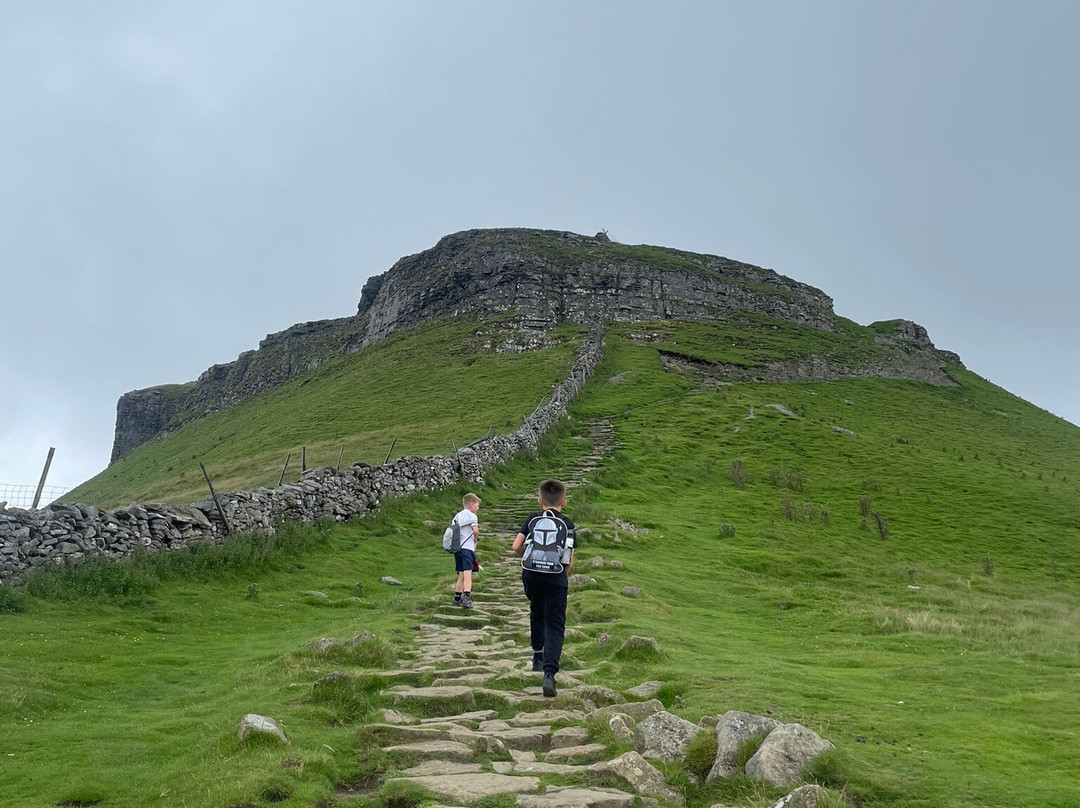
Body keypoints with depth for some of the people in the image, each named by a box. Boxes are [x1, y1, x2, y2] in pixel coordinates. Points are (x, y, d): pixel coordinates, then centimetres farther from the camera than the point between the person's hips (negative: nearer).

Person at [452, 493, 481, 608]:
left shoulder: (457, 516, 20)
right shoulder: (471, 515, -3)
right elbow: (475, 530, -16)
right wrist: (476, 539, 2)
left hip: (456, 548, 7)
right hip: (467, 548, -7)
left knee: (461, 575, 14)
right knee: (467, 574, -15)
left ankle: (457, 598, 17)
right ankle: (467, 597, -28)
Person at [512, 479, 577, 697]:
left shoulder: (532, 519, 9)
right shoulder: (567, 524, 7)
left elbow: (516, 547, 0)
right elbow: (570, 562, 3)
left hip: (531, 575, 2)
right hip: (556, 577, -2)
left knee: (537, 614, 28)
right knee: (555, 624, -1)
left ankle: (538, 656, 39)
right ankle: (549, 672, -17)